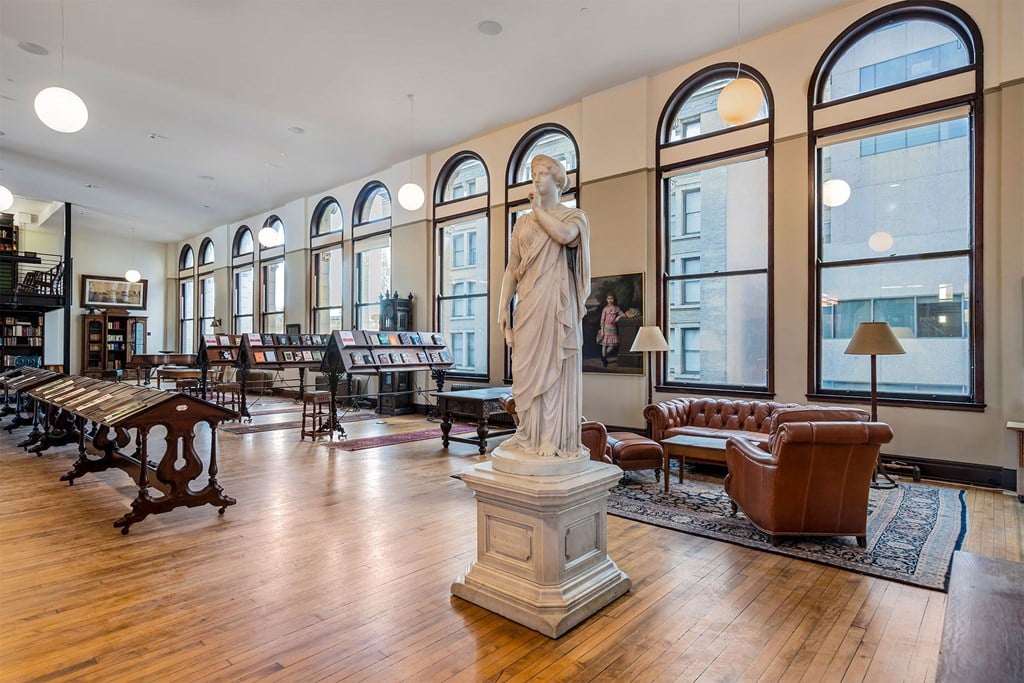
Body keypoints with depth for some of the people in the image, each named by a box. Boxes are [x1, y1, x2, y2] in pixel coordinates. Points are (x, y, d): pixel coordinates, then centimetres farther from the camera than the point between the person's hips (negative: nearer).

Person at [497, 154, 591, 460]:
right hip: (528, 302, 4)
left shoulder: (574, 216, 8)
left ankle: (555, 439, -1)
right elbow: (512, 267, 13)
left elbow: (564, 235, -17)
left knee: (556, 366, -5)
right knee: (527, 366, 2)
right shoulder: (523, 222, 19)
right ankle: (530, 435, 9)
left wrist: (538, 208, -2)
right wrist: (503, 306, 1)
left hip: (558, 302, -4)